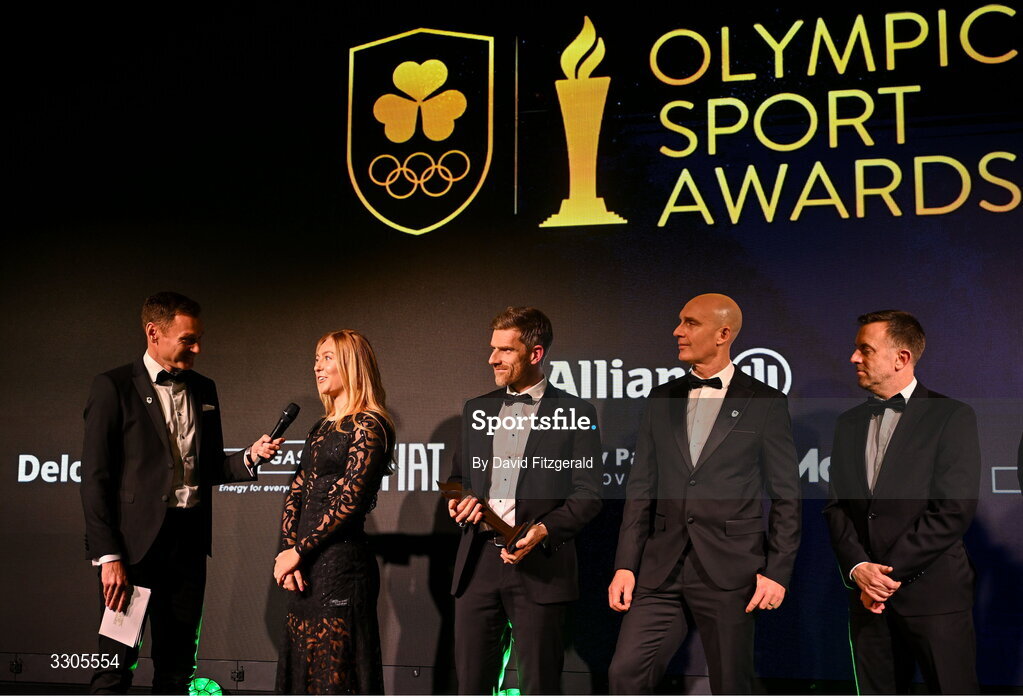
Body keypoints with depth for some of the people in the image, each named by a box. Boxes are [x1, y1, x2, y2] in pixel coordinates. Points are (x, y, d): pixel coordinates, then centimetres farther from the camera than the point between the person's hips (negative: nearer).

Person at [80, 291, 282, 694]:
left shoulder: (203, 389, 13)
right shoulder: (114, 387, -5)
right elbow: (95, 478, -8)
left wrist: (251, 456, -1)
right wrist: (108, 556, -14)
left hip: (188, 540, 6)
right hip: (134, 541, -6)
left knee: (177, 661, 12)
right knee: (118, 662, -2)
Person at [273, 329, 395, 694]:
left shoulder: (368, 426, -9)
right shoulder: (322, 427, 17)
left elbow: (350, 500, -16)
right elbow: (296, 492, 11)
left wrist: (299, 551, -12)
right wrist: (287, 550, -4)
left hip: (341, 564, -9)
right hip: (306, 569, 9)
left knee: (336, 676, -2)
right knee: (302, 670, 14)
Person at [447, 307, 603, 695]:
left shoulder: (576, 414, 0)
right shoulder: (477, 410, 15)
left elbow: (587, 495, -3)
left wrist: (544, 530, -19)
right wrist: (461, 500, 0)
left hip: (539, 564, -4)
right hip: (479, 561, 4)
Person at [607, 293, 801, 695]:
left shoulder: (765, 403, 0)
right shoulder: (662, 399, 12)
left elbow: (786, 497, 0)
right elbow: (641, 488, 11)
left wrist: (777, 571, -7)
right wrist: (625, 565, 4)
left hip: (730, 571, -3)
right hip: (662, 569, 4)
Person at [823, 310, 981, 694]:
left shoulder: (952, 417, -4)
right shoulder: (849, 423, 13)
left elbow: (954, 510, -11)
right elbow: (836, 505, 9)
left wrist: (890, 572, -12)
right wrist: (858, 568, -8)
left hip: (933, 592, -5)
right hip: (868, 594, 5)